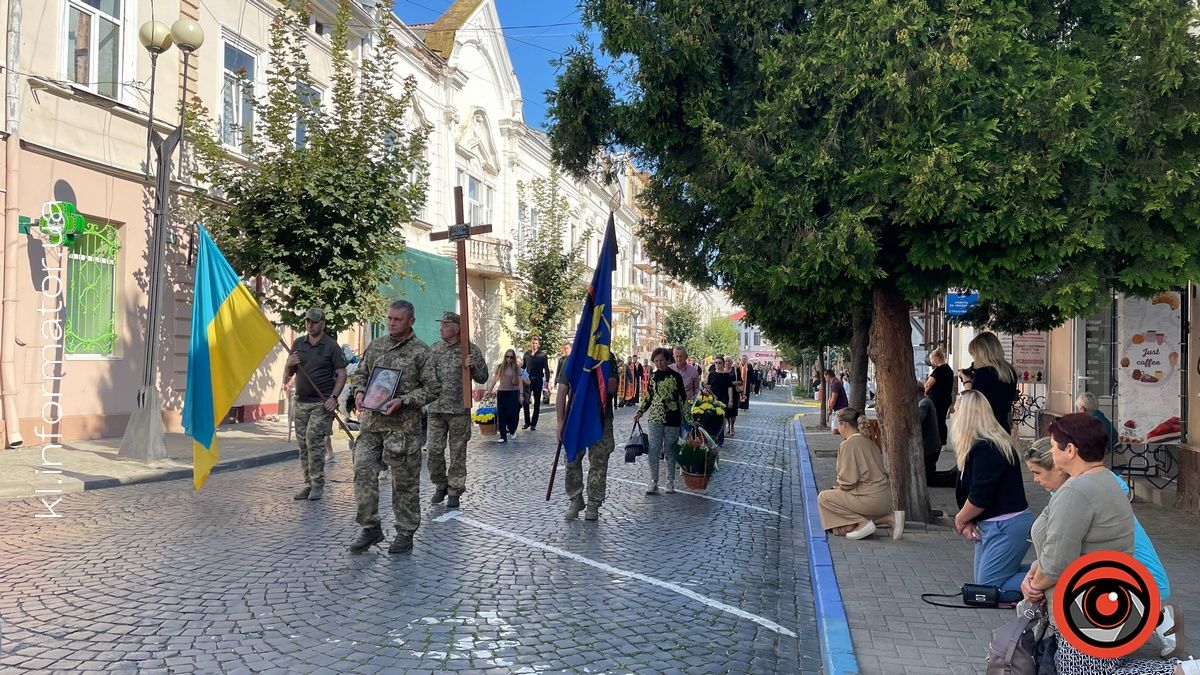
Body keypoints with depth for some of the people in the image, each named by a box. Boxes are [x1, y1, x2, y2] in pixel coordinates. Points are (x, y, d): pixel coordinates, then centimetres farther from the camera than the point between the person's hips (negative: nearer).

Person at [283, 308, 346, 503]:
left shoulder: (331, 346, -2)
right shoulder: (298, 344, 12)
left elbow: (342, 373, -4)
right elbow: (288, 374, 16)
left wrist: (334, 397, -15)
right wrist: (289, 364, -7)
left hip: (322, 403, -5)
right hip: (301, 402, 5)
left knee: (314, 441, -13)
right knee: (303, 445, 7)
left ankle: (318, 484, -4)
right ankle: (309, 483, 15)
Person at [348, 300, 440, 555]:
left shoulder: (420, 352, -4)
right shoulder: (375, 345, 11)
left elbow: (433, 388, -5)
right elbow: (361, 374, 20)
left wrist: (403, 401, -16)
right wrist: (359, 392, -1)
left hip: (403, 426, -4)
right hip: (371, 423, 4)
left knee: (405, 481, 4)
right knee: (363, 471, -1)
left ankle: (405, 533, 18)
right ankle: (370, 528, 14)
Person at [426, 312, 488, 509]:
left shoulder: (471, 350, -2)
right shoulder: (434, 349, 8)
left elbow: (483, 378, 1)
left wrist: (473, 368, -18)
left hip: (459, 410, -3)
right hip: (436, 409, 3)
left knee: (458, 452, 4)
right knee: (434, 450, 2)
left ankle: (454, 491, 15)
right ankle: (440, 486, 21)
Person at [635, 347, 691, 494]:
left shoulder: (676, 376, -4)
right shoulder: (653, 376, 7)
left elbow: (683, 399, -1)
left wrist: (688, 419, -4)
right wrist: (639, 412, 7)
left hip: (672, 419, -3)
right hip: (655, 418, 3)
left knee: (670, 451, 5)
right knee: (653, 451, -4)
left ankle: (670, 482, 16)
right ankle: (653, 482, 0)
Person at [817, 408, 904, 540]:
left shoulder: (848, 444, -12)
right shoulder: (867, 441, 13)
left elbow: (848, 482, -17)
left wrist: (838, 486, 7)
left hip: (871, 499, -9)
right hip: (887, 499, 9)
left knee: (823, 498, 0)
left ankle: (863, 522, -7)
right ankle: (889, 518, 10)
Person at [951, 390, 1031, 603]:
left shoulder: (985, 449, -22)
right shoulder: (974, 447, 10)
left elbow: (979, 497, -22)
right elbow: (966, 489, 9)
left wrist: (960, 520, -5)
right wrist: (967, 522, -4)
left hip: (1007, 526, -10)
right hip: (989, 524, 10)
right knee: (982, 582, 16)